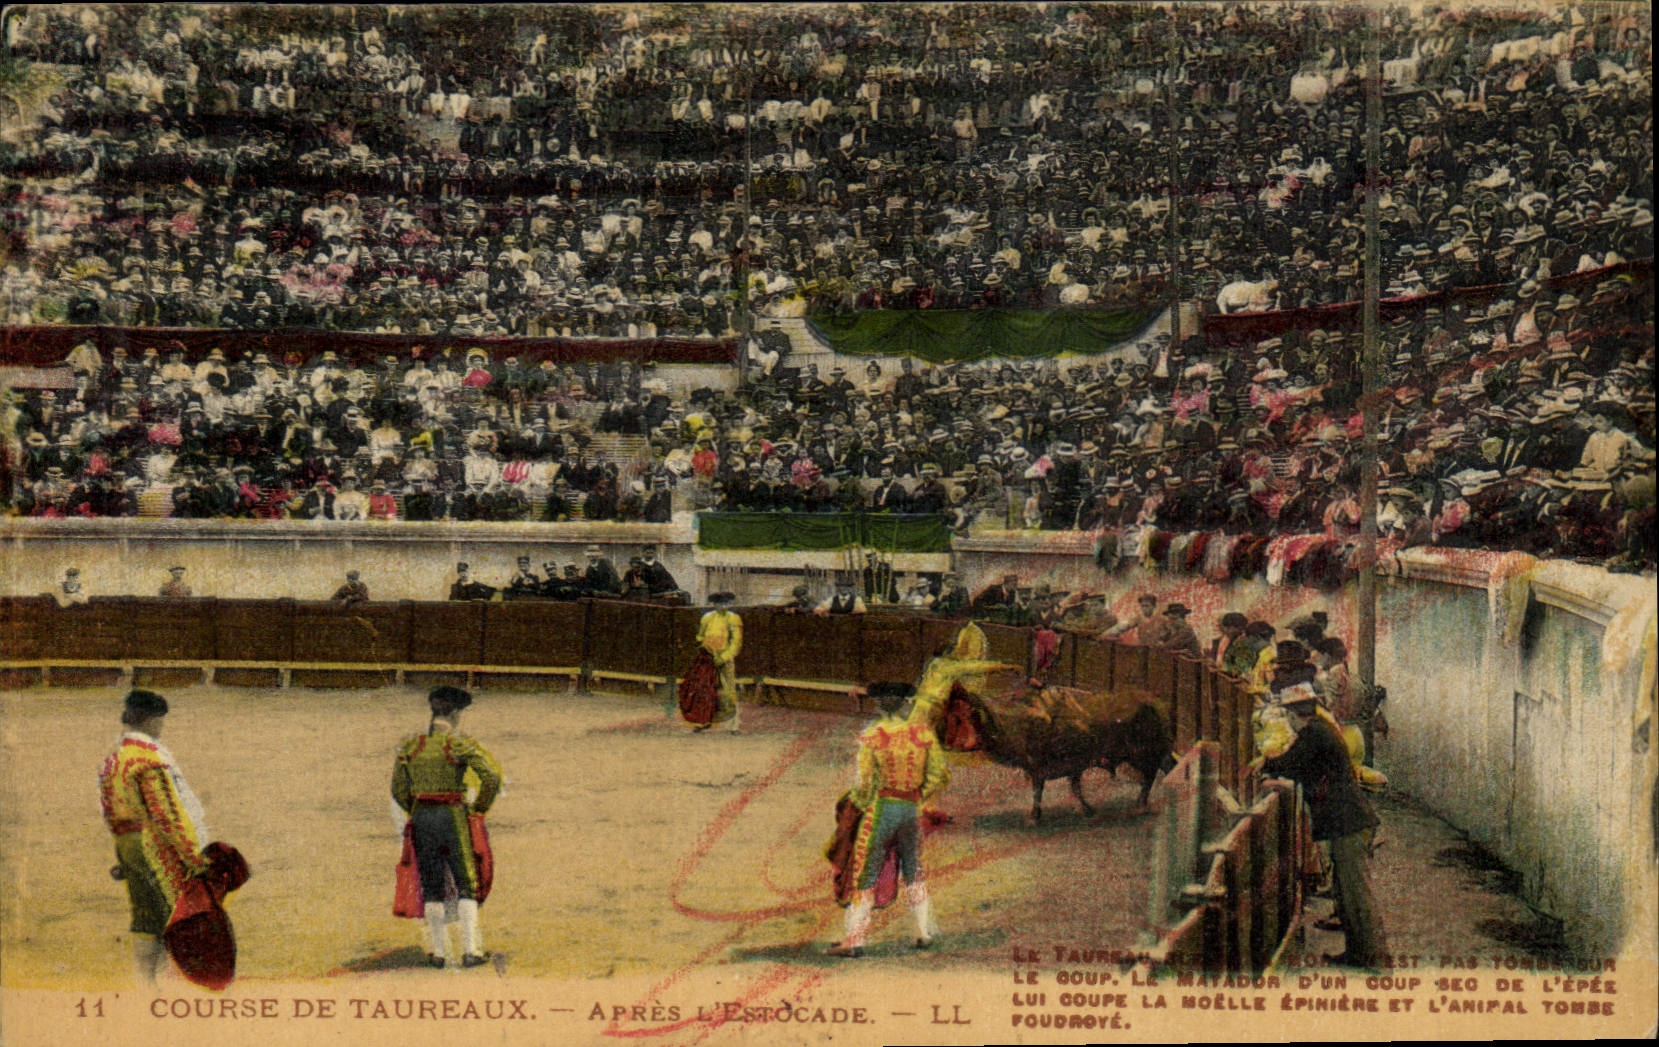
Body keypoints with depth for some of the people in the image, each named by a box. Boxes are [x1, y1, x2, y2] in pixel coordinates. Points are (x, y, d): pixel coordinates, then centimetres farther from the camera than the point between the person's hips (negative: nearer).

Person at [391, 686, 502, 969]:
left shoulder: (409, 746, 4)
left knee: (432, 887, 12)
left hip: (421, 818, 4)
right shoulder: (459, 744, -8)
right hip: (454, 817, -4)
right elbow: (492, 779, -16)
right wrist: (478, 809, -1)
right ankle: (470, 951, -3)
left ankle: (438, 952, 12)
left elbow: (399, 791, 6)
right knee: (466, 885, 4)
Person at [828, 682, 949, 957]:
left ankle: (855, 939, 4)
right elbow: (941, 775, 0)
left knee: (866, 876, 4)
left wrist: (860, 803, 6)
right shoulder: (923, 733, -1)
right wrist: (920, 797, 12)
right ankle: (924, 932, 23)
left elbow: (865, 784, -13)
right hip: (912, 810, 4)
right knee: (914, 873, 21)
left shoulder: (871, 736, -11)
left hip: (880, 810, -3)